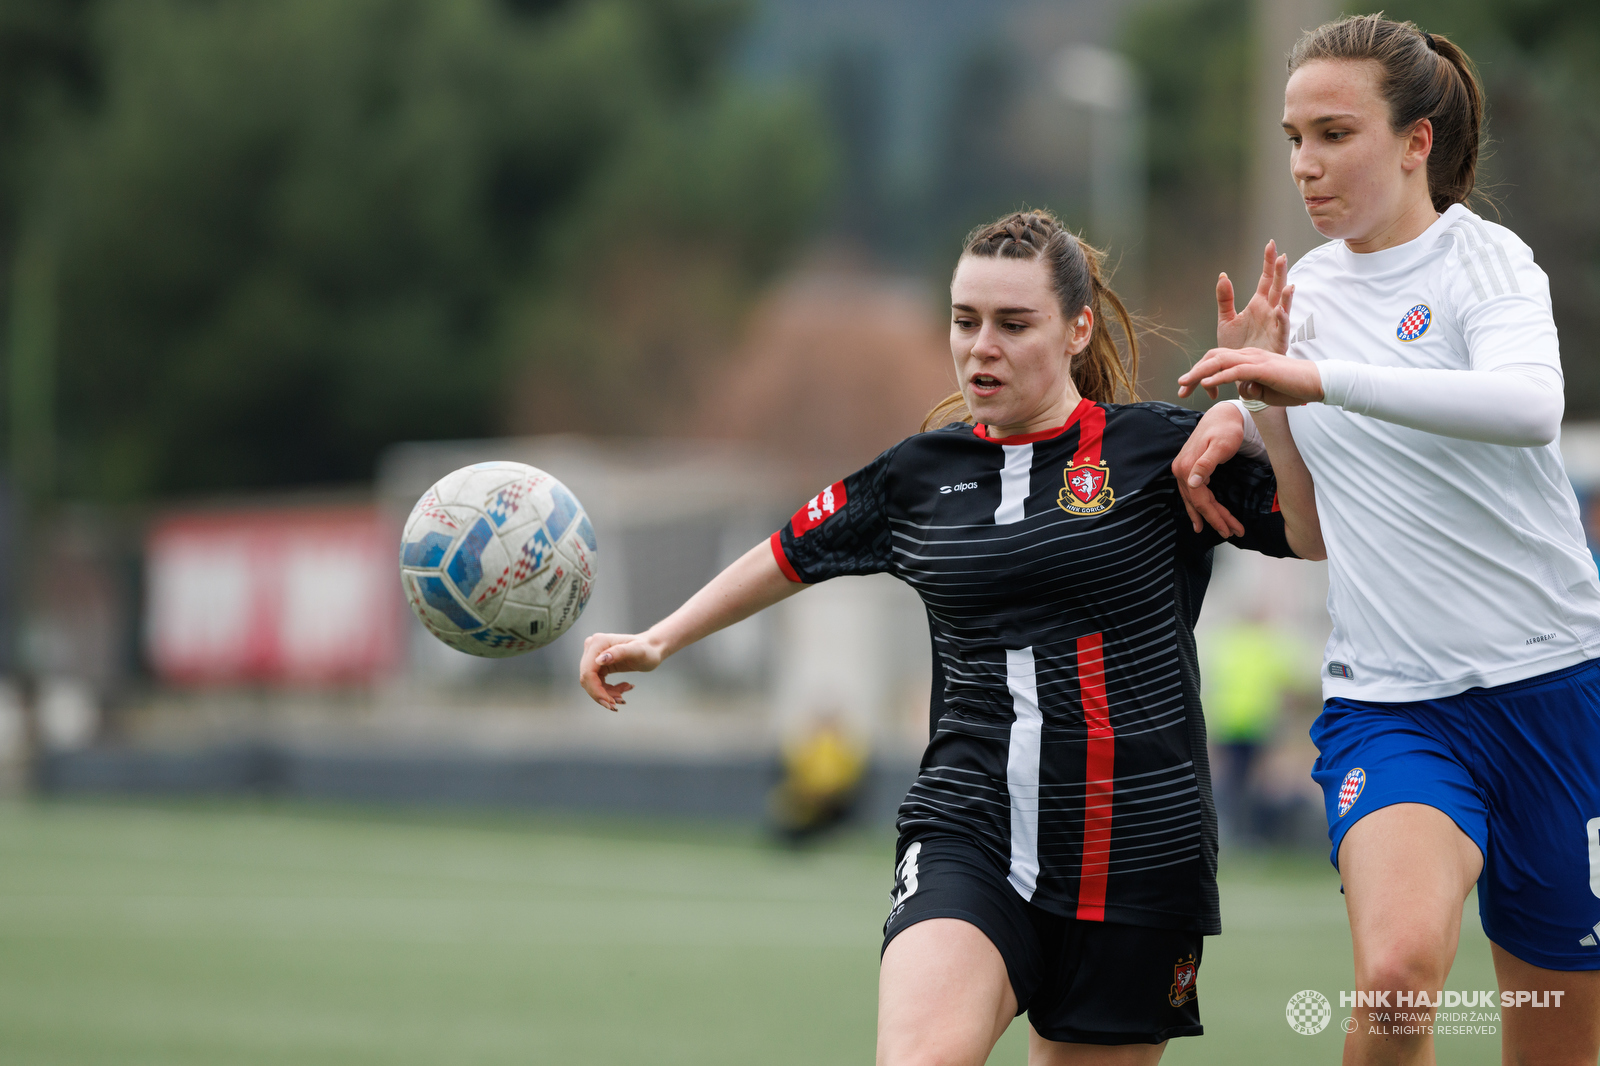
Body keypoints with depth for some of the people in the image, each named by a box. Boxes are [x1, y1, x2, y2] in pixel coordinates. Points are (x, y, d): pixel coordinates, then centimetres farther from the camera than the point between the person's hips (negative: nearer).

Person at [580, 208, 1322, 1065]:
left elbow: (1313, 536, 1)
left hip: (1135, 862, -1)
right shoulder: (918, 474, 10)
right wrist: (657, 640, 28)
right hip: (969, 838, 1)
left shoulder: (1158, 448, 1)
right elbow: (792, 555, 26)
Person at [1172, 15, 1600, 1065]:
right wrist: (1247, 395, 6)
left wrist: (1318, 378, -34)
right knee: (1396, 971, -27)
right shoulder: (1310, 287, 11)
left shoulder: (1486, 258, -5)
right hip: (1385, 700, 3)